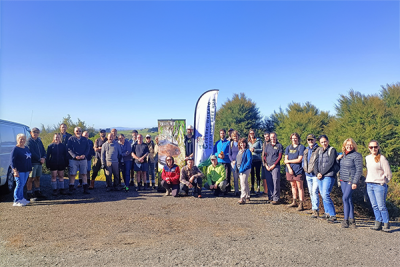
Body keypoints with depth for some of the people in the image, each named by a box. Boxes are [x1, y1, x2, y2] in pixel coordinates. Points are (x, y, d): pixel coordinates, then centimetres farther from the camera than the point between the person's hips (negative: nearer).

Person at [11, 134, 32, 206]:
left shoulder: (26, 148, 14)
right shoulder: (16, 149, -9)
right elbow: (13, 161, -12)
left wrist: (30, 168, 19)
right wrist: (15, 171, -18)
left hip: (26, 170, 7)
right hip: (19, 171, -7)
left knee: (22, 185, 13)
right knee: (19, 184, -8)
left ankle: (21, 198, 22)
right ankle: (16, 201, -2)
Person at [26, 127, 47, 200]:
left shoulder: (39, 141, 16)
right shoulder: (29, 141, -7)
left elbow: (43, 150, 15)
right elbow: (32, 152, -15)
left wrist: (43, 157, -3)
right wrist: (39, 159, -14)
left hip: (39, 162, 7)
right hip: (32, 162, -7)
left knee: (37, 178, 13)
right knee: (31, 178, -3)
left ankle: (37, 192, 22)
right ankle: (29, 194, 2)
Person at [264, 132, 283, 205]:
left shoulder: (279, 145, 3)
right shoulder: (267, 146, 17)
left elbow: (280, 156, -3)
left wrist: (274, 165, -10)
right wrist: (266, 165, 2)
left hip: (275, 166, -4)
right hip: (268, 167, 5)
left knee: (276, 182, -7)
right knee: (268, 182, 5)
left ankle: (276, 199, -2)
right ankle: (270, 198, 15)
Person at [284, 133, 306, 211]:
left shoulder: (301, 147, -5)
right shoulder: (288, 147, 11)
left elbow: (299, 160, -12)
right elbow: (286, 159, 5)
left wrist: (289, 161, -4)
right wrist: (289, 168, -7)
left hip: (298, 170, -5)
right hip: (290, 170, 5)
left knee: (299, 187, -1)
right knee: (293, 185, 14)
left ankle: (301, 204, 3)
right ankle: (294, 202, 25)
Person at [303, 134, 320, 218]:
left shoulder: (319, 150, -9)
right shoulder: (306, 151, 14)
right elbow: (303, 160, 24)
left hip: (315, 174, -7)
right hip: (308, 175, 7)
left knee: (314, 192, -12)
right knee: (311, 193, 12)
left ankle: (316, 210, -6)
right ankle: (314, 209, 22)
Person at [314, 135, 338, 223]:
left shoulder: (332, 150, -3)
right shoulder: (319, 151, 15)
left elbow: (330, 164, -12)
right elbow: (316, 163, 9)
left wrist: (322, 173, -13)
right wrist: (317, 173, -7)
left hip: (329, 175, -6)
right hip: (320, 176, 7)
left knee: (325, 195, -14)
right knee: (322, 195, 10)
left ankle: (333, 215, -6)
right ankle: (327, 213, 23)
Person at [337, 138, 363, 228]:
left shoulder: (357, 155, -8)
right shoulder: (343, 154, 12)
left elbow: (359, 170, -11)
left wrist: (355, 182, -16)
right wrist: (337, 159, 2)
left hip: (351, 180, -6)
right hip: (343, 180, 6)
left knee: (345, 198, -13)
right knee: (349, 200, 9)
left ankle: (346, 220, -4)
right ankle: (352, 219, 15)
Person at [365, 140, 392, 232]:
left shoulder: (382, 158, -9)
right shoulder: (367, 158, 10)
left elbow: (388, 173, -5)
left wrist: (382, 182, 0)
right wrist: (368, 181, 15)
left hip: (379, 185, -6)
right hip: (369, 185, 6)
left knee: (381, 206, -3)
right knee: (374, 206, 9)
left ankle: (386, 224, 11)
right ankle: (378, 223, 17)